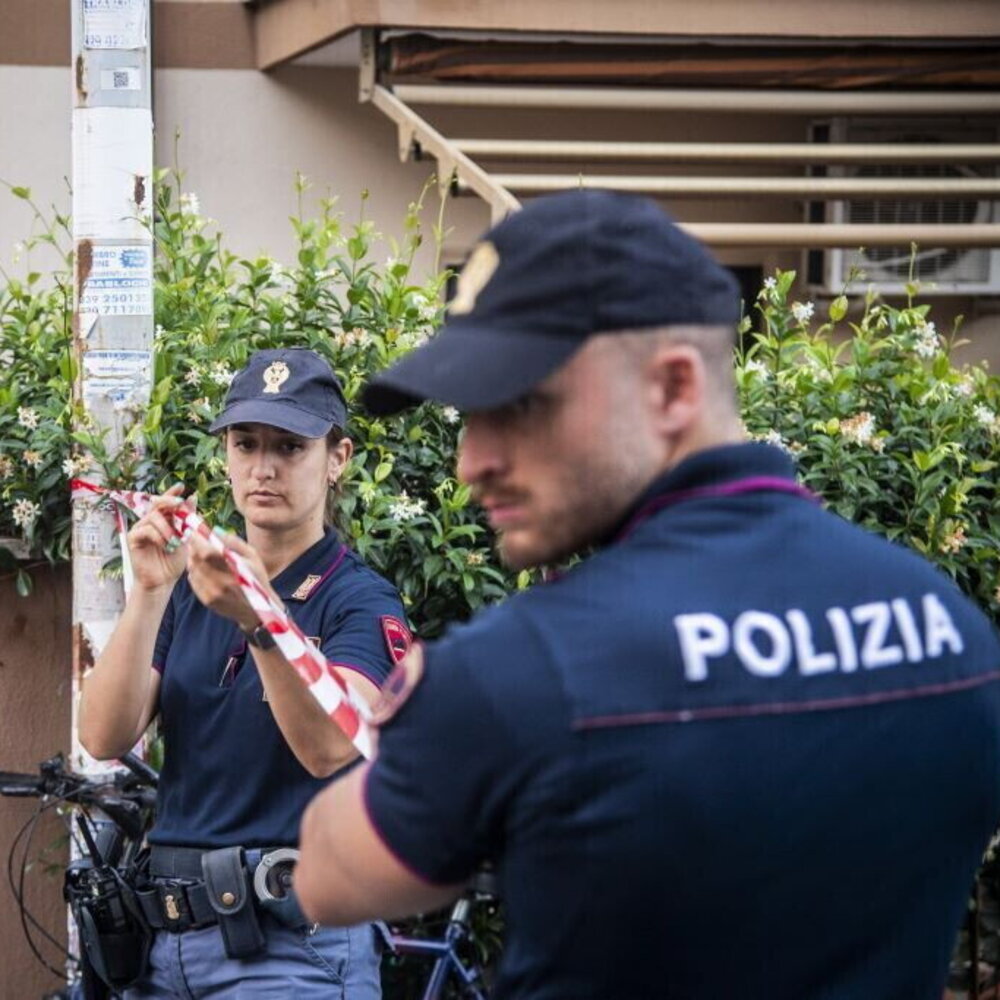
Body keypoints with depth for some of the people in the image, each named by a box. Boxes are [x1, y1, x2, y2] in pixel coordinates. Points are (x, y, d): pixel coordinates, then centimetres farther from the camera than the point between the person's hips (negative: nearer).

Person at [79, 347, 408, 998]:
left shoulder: (359, 600, -4)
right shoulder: (188, 592, 11)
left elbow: (328, 748, -22)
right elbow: (106, 738, -2)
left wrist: (257, 621, -37)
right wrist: (149, 591, -14)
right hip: (173, 937, 5)